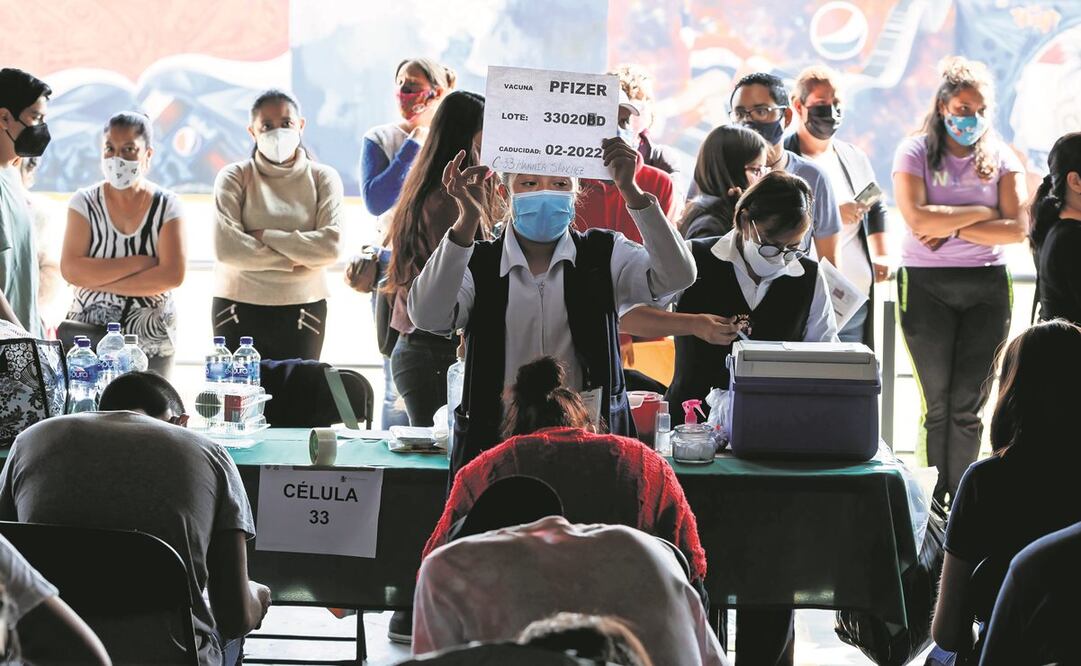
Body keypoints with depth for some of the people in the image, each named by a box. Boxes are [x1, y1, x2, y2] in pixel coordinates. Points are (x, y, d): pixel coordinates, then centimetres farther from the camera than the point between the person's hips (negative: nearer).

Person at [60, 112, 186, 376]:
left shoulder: (168, 206, -1)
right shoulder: (85, 202, 1)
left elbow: (172, 275, -11)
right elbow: (70, 270, -9)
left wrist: (99, 281, -11)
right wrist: (138, 263, -14)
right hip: (88, 333, 0)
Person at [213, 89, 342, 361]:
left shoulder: (323, 178, 6)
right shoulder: (234, 177, 2)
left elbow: (330, 246, -9)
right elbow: (227, 247, -11)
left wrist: (265, 236, -10)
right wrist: (294, 259, -10)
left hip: (303, 309, 1)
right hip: (239, 310, -1)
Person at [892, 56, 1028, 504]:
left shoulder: (1000, 157, 6)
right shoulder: (915, 153, -1)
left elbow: (1017, 228, -6)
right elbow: (918, 220, -16)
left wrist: (952, 230, -12)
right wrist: (981, 212, -9)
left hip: (986, 286, 2)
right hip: (926, 286, -2)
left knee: (968, 405, 1)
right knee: (939, 404, -1)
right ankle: (936, 504, 6)